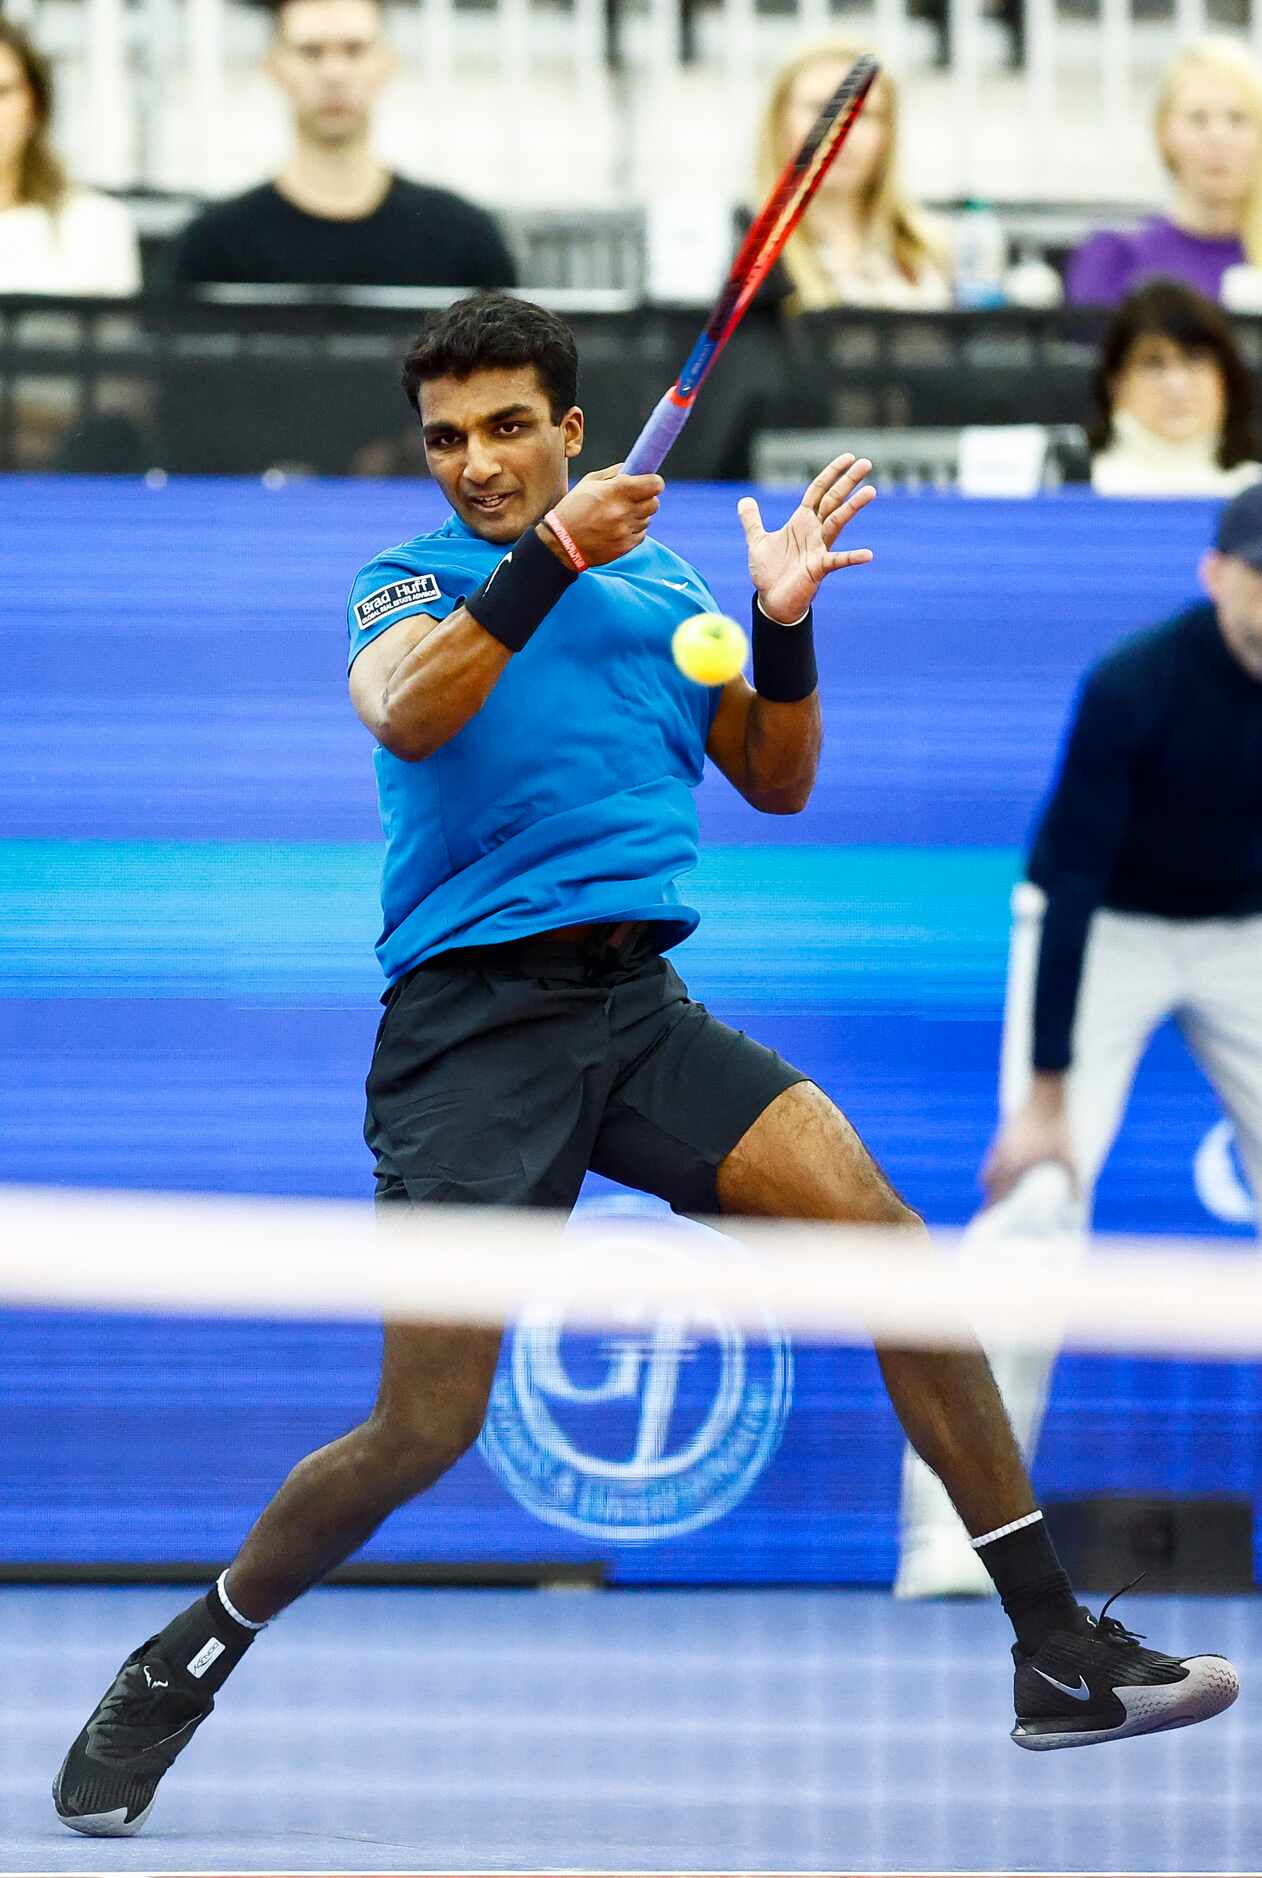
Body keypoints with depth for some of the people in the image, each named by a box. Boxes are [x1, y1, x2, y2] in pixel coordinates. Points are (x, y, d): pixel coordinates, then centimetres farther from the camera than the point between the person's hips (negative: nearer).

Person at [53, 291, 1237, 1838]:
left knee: (883, 1236, -15)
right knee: (425, 1428, -10)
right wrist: (549, 560, -29)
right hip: (474, 1022, -4)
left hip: (640, 1007, 4)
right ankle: (184, 1665, 14)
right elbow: (406, 716, -18)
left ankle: (1058, 1654, -11)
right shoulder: (410, 583, 4)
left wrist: (784, 623, -1)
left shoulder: (663, 583, 16)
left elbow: (778, 782, 17)